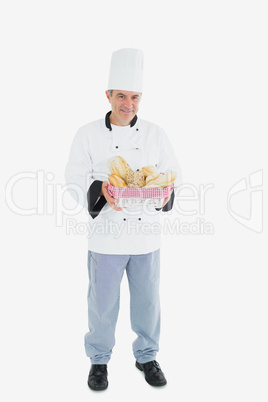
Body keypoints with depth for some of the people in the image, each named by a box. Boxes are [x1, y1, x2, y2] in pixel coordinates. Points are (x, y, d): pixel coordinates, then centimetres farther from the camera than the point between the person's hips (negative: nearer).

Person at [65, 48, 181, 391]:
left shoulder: (155, 134, 4)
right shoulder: (89, 134, -2)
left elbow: (172, 173, 6)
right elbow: (75, 179, -4)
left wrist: (166, 191, -17)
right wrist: (100, 192, -24)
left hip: (147, 234, 2)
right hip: (106, 234, -2)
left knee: (147, 299, 13)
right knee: (103, 301, 9)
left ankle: (147, 356, 36)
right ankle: (99, 360, 32)